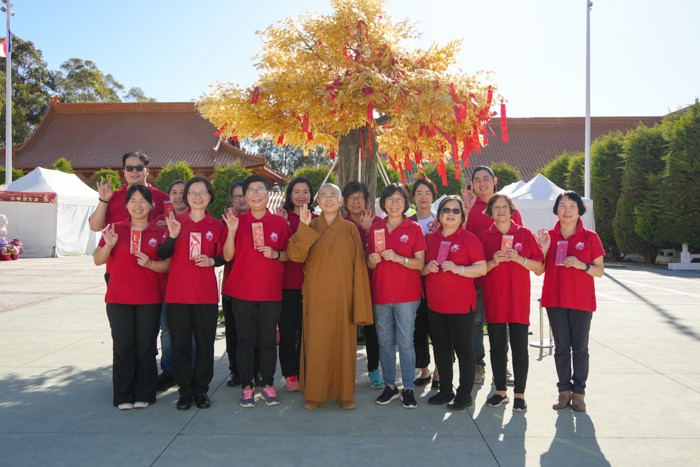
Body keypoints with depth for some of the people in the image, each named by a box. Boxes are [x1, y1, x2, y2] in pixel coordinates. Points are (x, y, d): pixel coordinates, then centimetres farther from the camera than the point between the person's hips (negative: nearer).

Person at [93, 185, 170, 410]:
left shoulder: (160, 233, 4)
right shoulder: (115, 229, 6)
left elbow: (168, 265, 2)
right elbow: (98, 260, 5)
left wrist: (150, 263, -16)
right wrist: (108, 245, -13)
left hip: (149, 299, 0)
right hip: (118, 298, 1)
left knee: (145, 347, 4)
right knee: (122, 346, 2)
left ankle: (143, 395, 17)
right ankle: (123, 396, 13)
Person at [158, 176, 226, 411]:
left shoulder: (217, 226, 6)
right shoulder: (175, 221, 5)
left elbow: (223, 257, 11)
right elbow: (162, 255, 0)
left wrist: (212, 260, -10)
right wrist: (172, 236, -16)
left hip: (206, 294, 0)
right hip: (177, 293, 0)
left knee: (205, 343, 4)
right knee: (180, 344, 4)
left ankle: (201, 389, 19)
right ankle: (185, 390, 18)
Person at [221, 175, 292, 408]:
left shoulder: (279, 222, 5)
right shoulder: (238, 221, 3)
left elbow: (289, 254, 9)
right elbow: (228, 256, -2)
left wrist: (275, 254, -11)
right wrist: (231, 232, -15)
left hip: (271, 291, 1)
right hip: (242, 291, 0)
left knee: (269, 340, 6)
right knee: (245, 339, 4)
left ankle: (268, 384, 20)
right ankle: (247, 386, 15)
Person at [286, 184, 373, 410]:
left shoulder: (350, 229, 4)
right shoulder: (310, 227, 5)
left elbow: (358, 266, 1)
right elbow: (295, 255, -10)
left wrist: (359, 303, -5)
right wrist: (304, 227, -20)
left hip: (342, 295, 0)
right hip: (316, 296, 0)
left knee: (344, 342, 5)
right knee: (316, 343, 1)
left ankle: (345, 393, 18)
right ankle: (314, 393, 15)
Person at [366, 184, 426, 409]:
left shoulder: (414, 228, 1)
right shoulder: (375, 228, 10)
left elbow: (420, 263, -4)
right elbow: (370, 265, 14)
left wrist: (398, 258, -19)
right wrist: (372, 261, -9)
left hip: (406, 293, -3)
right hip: (380, 293, 3)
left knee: (405, 341, -2)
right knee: (384, 341, 7)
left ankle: (408, 388, 9)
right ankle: (390, 386, 19)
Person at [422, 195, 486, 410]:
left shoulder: (469, 238, -4)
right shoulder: (430, 238, 10)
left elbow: (482, 268, -9)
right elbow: (421, 268, 17)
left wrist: (458, 268, -21)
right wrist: (427, 267, -5)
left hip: (461, 304, -5)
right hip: (435, 303, 5)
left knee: (463, 349, 2)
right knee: (441, 349, 13)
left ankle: (465, 394, 16)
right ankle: (445, 390, 27)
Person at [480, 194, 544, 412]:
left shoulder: (524, 234, 4)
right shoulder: (485, 236, 6)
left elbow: (539, 267, 2)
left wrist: (519, 258, -13)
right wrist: (493, 262, -12)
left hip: (518, 299, -1)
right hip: (493, 300, 1)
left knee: (520, 348, -1)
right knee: (497, 347, 7)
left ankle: (520, 394, 10)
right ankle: (500, 392, 20)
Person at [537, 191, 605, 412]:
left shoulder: (590, 237, 0)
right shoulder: (548, 236, 5)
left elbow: (600, 271, 1)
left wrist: (582, 265, -17)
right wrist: (544, 249, -11)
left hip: (582, 301, -1)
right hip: (555, 300, 2)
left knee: (580, 348, 2)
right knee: (561, 347, 7)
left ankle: (578, 392, 13)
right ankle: (564, 391, 16)